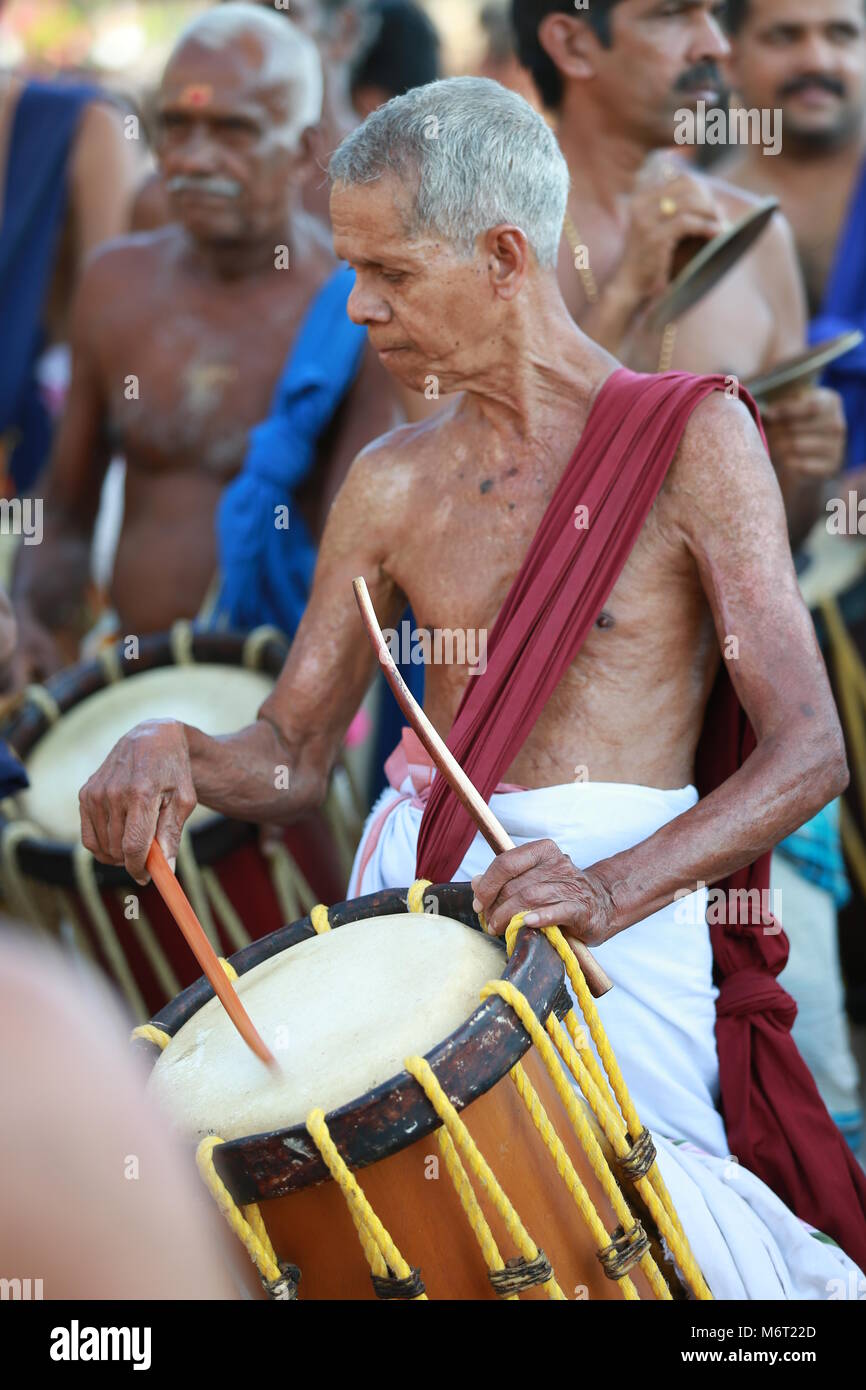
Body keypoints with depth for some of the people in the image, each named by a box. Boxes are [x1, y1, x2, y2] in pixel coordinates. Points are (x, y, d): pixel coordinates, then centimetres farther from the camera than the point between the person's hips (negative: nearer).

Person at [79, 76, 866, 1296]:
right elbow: (289, 760, 15)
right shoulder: (392, 485, 13)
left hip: (624, 920, -5)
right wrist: (173, 754, -7)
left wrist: (616, 888, -24)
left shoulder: (691, 438, -1)